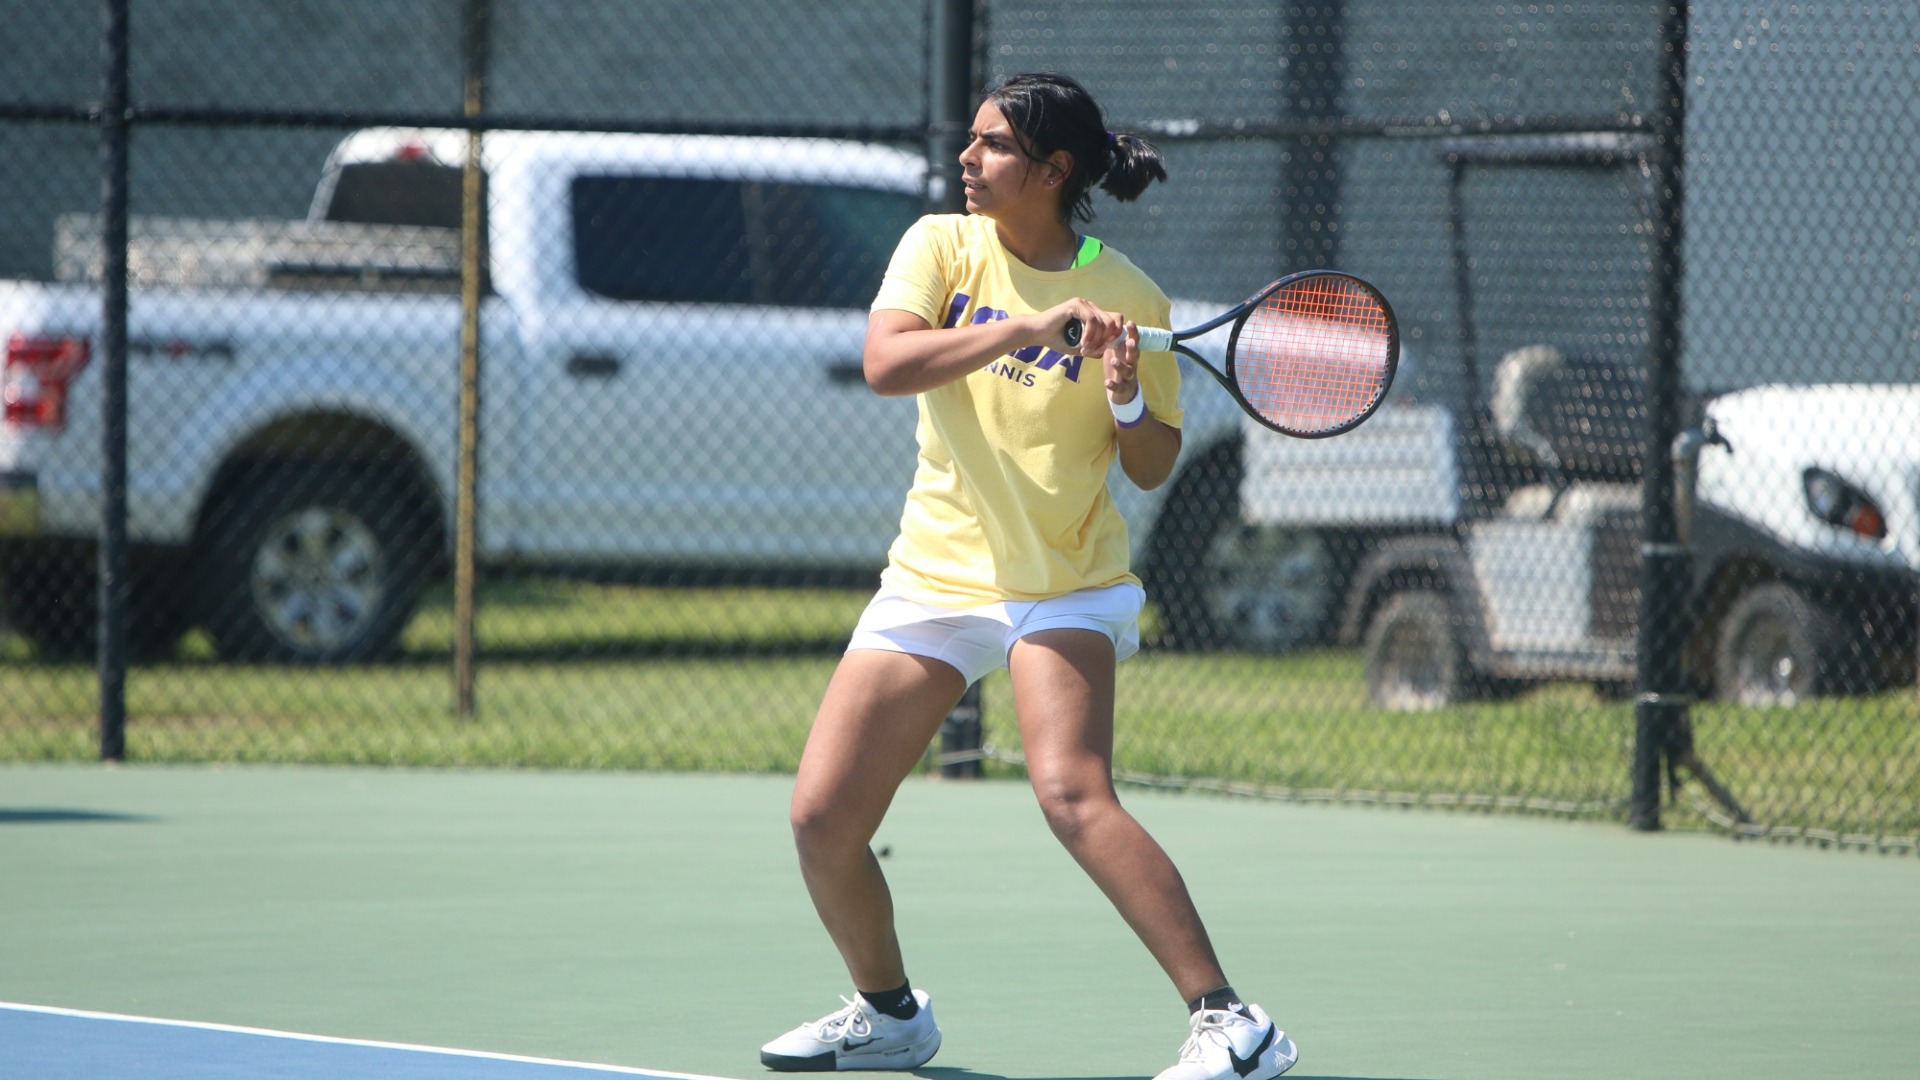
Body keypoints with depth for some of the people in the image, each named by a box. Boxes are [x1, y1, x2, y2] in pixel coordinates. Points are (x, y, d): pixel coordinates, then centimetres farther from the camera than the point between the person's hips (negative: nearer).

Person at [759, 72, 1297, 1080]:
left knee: (1072, 792, -27)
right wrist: (1029, 326, -26)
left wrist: (1127, 399, -21)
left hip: (1064, 582, -4)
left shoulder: (1128, 296, -6)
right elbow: (884, 363, -18)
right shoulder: (943, 244, -1)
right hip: (932, 574, 4)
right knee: (821, 818, -1)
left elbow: (1153, 467, 0)